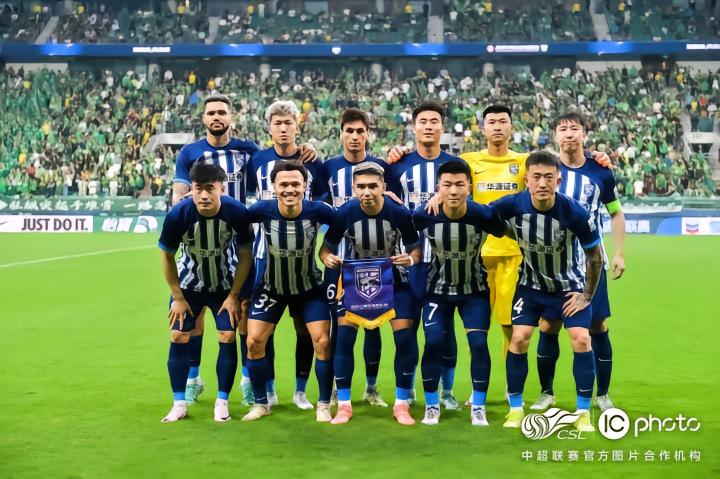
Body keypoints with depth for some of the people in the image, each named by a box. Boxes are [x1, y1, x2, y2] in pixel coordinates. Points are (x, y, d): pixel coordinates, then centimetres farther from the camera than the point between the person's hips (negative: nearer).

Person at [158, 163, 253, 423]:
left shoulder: (237, 212, -27)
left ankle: (222, 402, 7)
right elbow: (167, 257, -10)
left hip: (225, 285, 0)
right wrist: (178, 298, -8)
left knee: (227, 337, -7)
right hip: (189, 284, 0)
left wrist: (233, 295, -11)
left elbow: (244, 255, -11)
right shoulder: (178, 215, -27)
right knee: (178, 337, -4)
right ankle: (179, 403, 8)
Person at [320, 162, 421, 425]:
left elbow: (415, 247, -8)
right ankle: (344, 404, 6)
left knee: (405, 337, -7)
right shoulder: (344, 213, -21)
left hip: (393, 278, 0)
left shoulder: (400, 213, -22)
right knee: (344, 336, -8)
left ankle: (401, 404, 10)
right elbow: (326, 247, -9)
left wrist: (411, 258, -31)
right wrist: (328, 258, -31)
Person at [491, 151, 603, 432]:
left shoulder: (575, 213, -28)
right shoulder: (514, 205, -24)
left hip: (570, 286, -1)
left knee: (581, 340, -13)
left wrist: (586, 296, -7)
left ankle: (583, 413, 3)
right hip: (531, 285, 1)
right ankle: (515, 408, 9)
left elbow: (594, 256, -12)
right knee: (519, 338, -9)